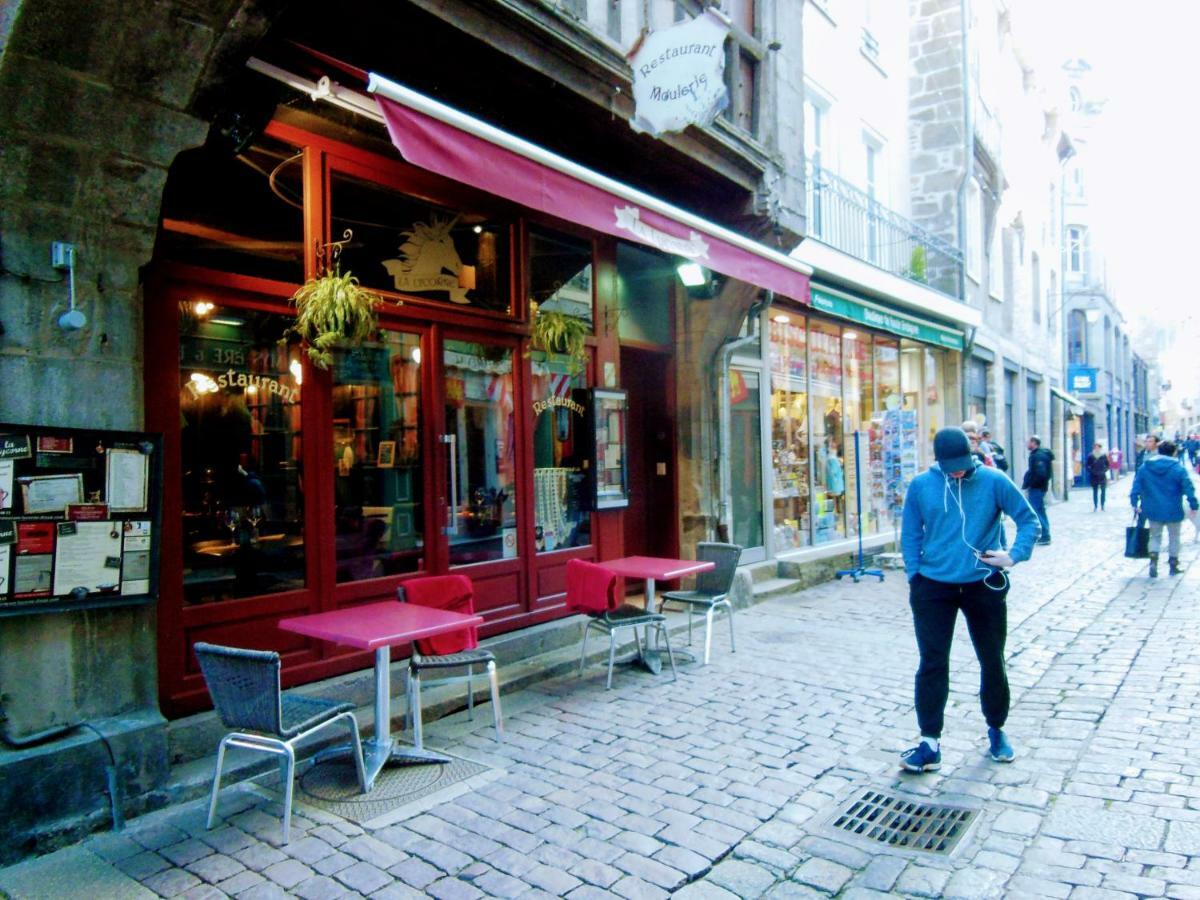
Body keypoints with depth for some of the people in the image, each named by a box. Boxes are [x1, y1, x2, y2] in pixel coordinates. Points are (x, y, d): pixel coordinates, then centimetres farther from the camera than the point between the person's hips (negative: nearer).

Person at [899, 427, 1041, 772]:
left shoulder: (993, 481, -5)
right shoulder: (921, 486, -2)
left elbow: (1028, 519, 3)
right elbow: (910, 535, 4)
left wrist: (1015, 554, -11)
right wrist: (914, 577, -2)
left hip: (984, 585, 0)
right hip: (933, 587, 0)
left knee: (992, 662, 13)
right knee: (932, 664, -1)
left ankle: (996, 730, 35)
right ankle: (930, 743, 7)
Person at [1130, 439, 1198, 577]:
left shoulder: (1144, 468, -1)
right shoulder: (1179, 469, -9)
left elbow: (1136, 487, -2)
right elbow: (1189, 489, -12)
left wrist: (1135, 504, 3)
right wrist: (1194, 507, -7)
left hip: (1153, 511, 2)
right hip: (1173, 511, -2)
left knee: (1155, 536, 16)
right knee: (1174, 537, 16)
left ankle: (1153, 559, -4)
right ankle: (1173, 564, 23)